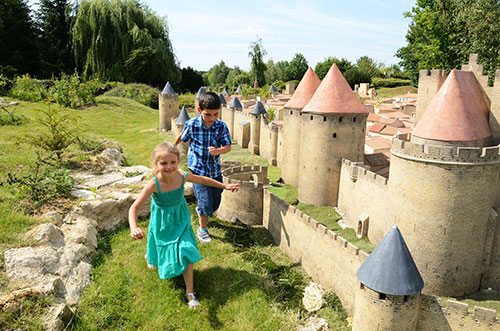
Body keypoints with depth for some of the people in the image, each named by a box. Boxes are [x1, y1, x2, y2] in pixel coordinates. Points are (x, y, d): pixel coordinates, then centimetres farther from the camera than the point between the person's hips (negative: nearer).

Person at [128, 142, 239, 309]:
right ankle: (149, 257, 62)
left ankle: (190, 291, 12)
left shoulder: (182, 176, -22)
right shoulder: (154, 184, -32)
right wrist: (134, 228, -50)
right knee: (161, 251, 22)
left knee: (186, 253, -4)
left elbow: (203, 180, -2)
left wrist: (225, 186, 4)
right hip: (162, 224, -1)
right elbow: (134, 208, -32)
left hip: (180, 220, 2)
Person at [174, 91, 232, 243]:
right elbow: (182, 137, 7)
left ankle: (201, 211, 51)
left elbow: (228, 146, -7)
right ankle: (202, 229, 19)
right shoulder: (191, 124, -14)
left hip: (215, 170, 3)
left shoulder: (221, 126, -11)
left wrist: (218, 150, -30)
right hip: (198, 169, -3)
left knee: (215, 203, 16)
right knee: (205, 202, -8)